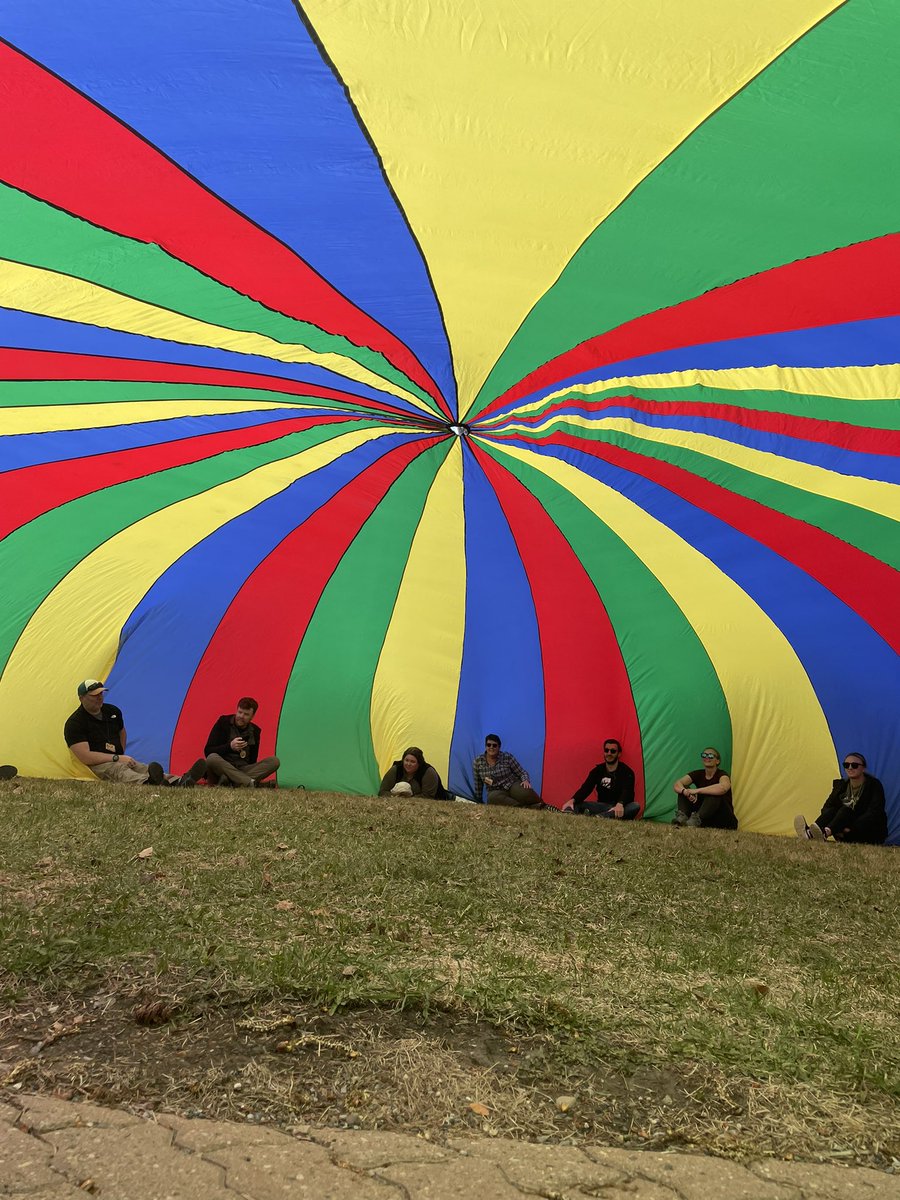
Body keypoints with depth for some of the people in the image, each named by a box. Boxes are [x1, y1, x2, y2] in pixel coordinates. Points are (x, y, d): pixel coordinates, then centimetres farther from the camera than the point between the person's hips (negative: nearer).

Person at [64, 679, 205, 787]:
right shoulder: (75, 723, -11)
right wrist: (116, 758, -20)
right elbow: (85, 757, -19)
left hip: (119, 761, 7)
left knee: (145, 768, -22)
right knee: (119, 770, -38)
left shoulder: (113, 711, 12)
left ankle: (179, 781, -50)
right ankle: (146, 783, -73)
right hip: (96, 766, -7)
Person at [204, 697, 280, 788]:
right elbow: (208, 751, -6)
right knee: (212, 759, -37)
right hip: (222, 769, -3)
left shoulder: (255, 731, 11)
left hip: (244, 770, 3)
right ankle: (252, 783, -48)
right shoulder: (223, 723, 0)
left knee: (274, 761, -17)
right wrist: (230, 746, -19)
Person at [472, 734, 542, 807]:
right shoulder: (478, 762, -2)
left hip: (512, 786, -1)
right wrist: (479, 802, 14)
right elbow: (478, 784, 9)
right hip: (496, 792, 1)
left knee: (524, 793, -38)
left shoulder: (507, 757, -5)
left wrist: (526, 781, -21)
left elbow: (522, 772, 0)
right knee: (493, 797, -38)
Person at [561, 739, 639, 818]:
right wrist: (572, 800, -26)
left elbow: (627, 793, -21)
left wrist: (620, 804, -45)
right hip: (602, 806, 3)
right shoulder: (597, 770, 7)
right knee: (577, 803, -19)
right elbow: (585, 788, -5)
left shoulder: (626, 772, -4)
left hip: (620, 808, -3)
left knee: (635, 806, -37)